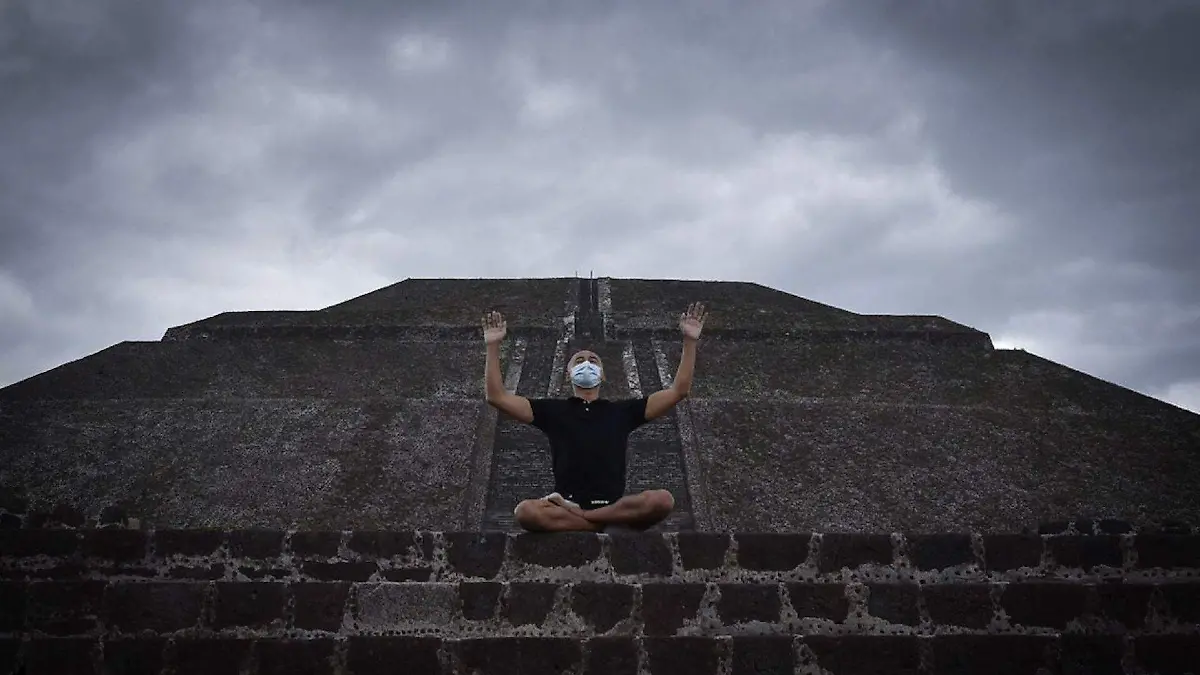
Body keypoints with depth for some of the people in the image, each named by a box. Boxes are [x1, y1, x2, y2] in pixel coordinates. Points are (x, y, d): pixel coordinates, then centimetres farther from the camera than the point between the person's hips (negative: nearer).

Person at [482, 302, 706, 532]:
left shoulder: (622, 410, 22)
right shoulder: (553, 410, 19)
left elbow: (678, 391, 18)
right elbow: (497, 397, 13)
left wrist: (689, 342, 11)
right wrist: (493, 347, 5)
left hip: (613, 505, 2)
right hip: (564, 505, -1)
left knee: (662, 500, -31)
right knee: (525, 511, -34)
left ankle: (574, 515, -24)